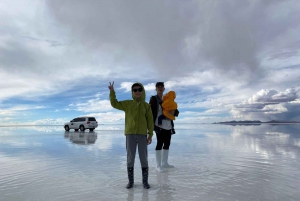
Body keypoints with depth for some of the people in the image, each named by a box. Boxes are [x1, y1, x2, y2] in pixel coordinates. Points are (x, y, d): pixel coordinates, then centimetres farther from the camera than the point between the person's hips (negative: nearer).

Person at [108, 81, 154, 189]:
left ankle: (145, 181, 19)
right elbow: (114, 104, 7)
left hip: (142, 134, 0)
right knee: (130, 158, 7)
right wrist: (112, 91, -3)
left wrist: (150, 134, -1)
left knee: (144, 158, 6)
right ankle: (130, 181, 21)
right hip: (130, 134, 1)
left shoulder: (146, 106, 3)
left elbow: (150, 121, 3)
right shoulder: (127, 104, 6)